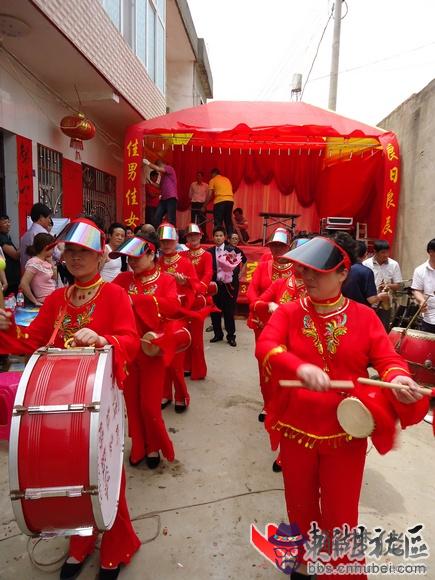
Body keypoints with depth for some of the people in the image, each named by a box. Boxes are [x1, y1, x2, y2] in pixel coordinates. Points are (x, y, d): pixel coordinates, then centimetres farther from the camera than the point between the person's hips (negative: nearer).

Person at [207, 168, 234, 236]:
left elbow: (210, 195, 4)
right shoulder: (227, 179, 25)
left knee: (218, 222, -3)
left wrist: (204, 206, 9)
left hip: (220, 201, -5)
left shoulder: (213, 180, 9)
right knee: (229, 221, 11)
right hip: (230, 200, 5)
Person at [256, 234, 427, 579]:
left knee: (340, 516, 14)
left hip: (346, 432, -1)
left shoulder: (364, 317, -5)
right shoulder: (289, 312, -7)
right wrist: (300, 367, -42)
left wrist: (398, 379, -33)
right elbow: (265, 346, -23)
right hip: (297, 428, 1)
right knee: (301, 508, 23)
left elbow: (388, 359, -10)